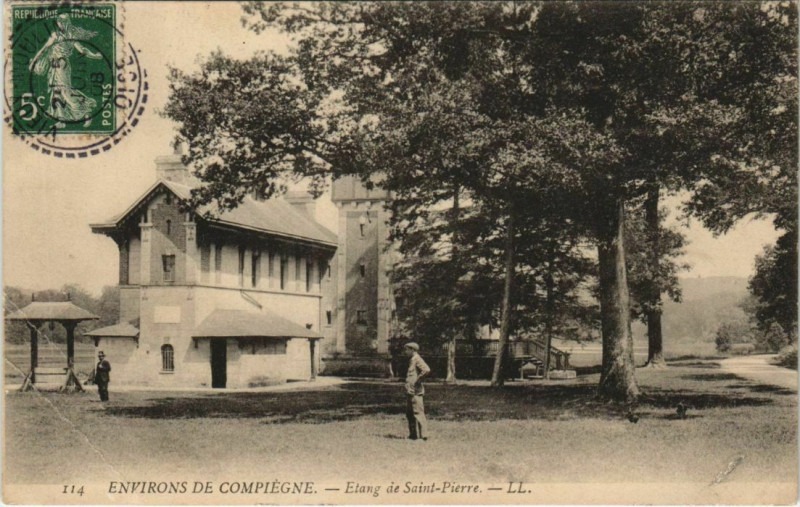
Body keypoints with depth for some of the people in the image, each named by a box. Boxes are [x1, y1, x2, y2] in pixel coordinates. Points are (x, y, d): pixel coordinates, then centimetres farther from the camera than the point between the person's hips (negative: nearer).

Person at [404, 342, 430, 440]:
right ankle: (413, 435, 19)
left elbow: (427, 370, -26)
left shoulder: (417, 359, -11)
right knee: (409, 413, 13)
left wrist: (418, 379, -18)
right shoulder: (411, 360, 19)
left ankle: (423, 435, -9)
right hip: (409, 391, 10)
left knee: (418, 412, -10)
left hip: (415, 391, -10)